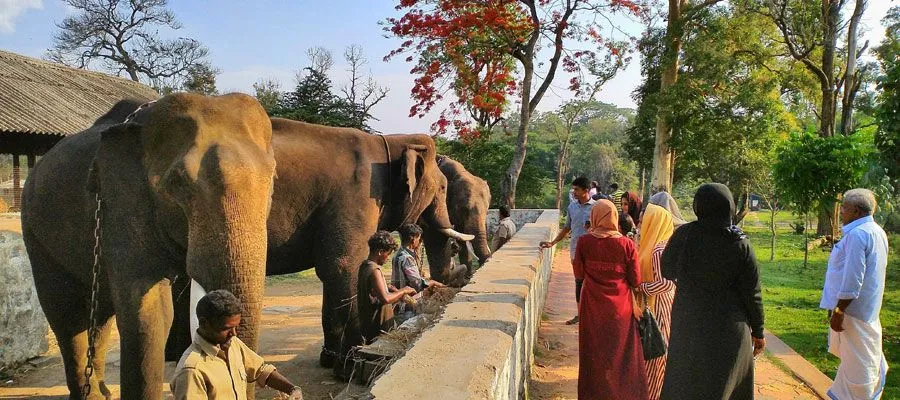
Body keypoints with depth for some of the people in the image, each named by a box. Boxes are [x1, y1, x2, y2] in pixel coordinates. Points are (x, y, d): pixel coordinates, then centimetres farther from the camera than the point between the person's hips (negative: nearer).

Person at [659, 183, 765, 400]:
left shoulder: (683, 235, -12)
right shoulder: (740, 244, -13)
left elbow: (667, 272, 1)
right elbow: (752, 293, -8)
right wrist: (758, 332, 4)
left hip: (687, 326, 1)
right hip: (730, 329, -1)